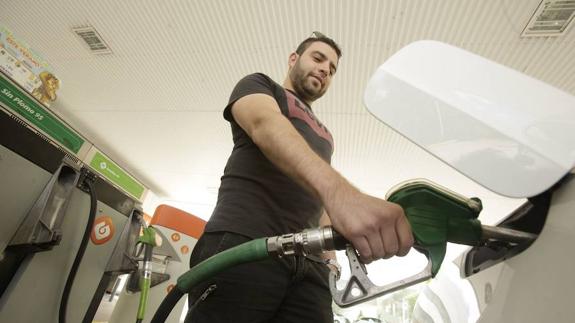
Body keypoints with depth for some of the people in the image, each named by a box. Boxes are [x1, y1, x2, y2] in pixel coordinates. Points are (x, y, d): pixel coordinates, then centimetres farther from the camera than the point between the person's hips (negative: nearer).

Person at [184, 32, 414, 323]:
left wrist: (330, 255, 9)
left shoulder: (323, 136, 30)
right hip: (243, 242, -5)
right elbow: (266, 125, -13)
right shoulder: (258, 85, 11)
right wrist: (340, 192, -31)